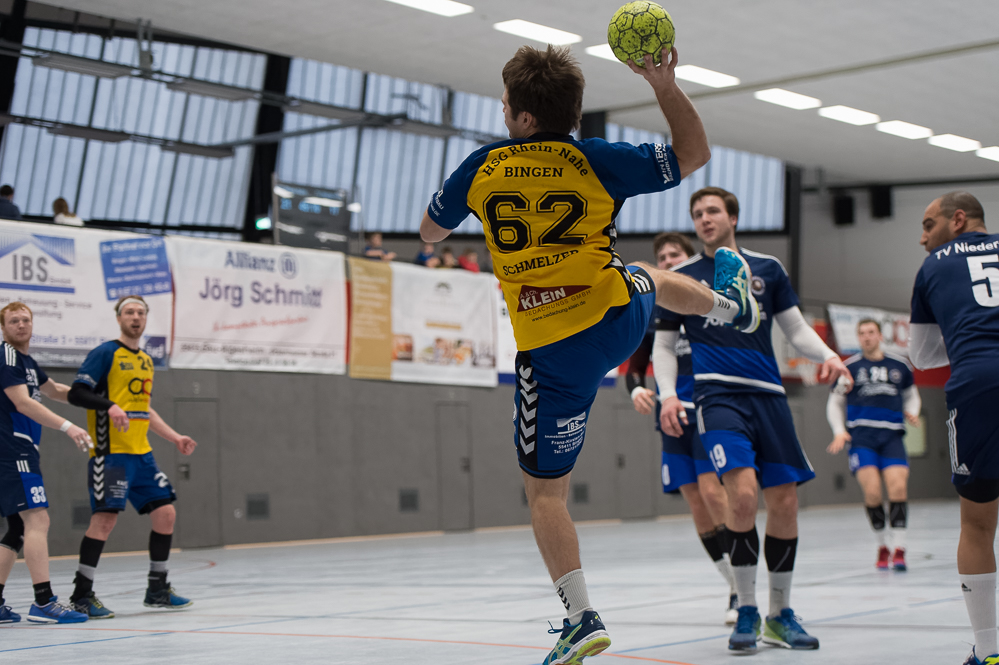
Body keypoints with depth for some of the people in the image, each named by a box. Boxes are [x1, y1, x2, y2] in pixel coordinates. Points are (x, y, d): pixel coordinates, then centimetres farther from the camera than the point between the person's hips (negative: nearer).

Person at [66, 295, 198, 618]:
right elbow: (76, 394, -12)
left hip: (142, 455, 8)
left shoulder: (146, 360, 19)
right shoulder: (105, 353, -5)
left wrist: (175, 437, 23)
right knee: (105, 518, -12)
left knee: (165, 513, 5)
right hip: (111, 454, -8)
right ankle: (82, 595, -2)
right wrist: (110, 406, -27)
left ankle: (157, 589, 17)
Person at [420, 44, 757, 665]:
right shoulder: (597, 161, -7)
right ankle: (731, 304, 67)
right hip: (622, 318, 3)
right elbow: (695, 153, 5)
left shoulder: (482, 167, -5)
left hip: (551, 353, -2)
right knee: (652, 276, 40)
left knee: (545, 490, 5)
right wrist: (666, 84, 5)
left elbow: (430, 232, 13)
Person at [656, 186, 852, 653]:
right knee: (742, 492, -22)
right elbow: (664, 345, 12)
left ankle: (780, 614, 18)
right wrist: (667, 394, -4)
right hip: (718, 394, -3)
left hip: (768, 395, 3)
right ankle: (746, 610, -6)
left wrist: (828, 355, -4)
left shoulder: (767, 268, 12)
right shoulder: (681, 278, 8)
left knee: (784, 502, 1)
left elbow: (796, 328, 15)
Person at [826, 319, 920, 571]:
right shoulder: (849, 367, 8)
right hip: (861, 435, -1)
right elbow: (835, 403, 15)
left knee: (898, 486, -17)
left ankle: (899, 549, -11)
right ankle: (882, 547, 4)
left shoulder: (900, 365, 13)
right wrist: (839, 432, 0)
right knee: (872, 490, -16)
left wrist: (912, 412, 5)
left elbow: (911, 395, 27)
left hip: (892, 436, 1)